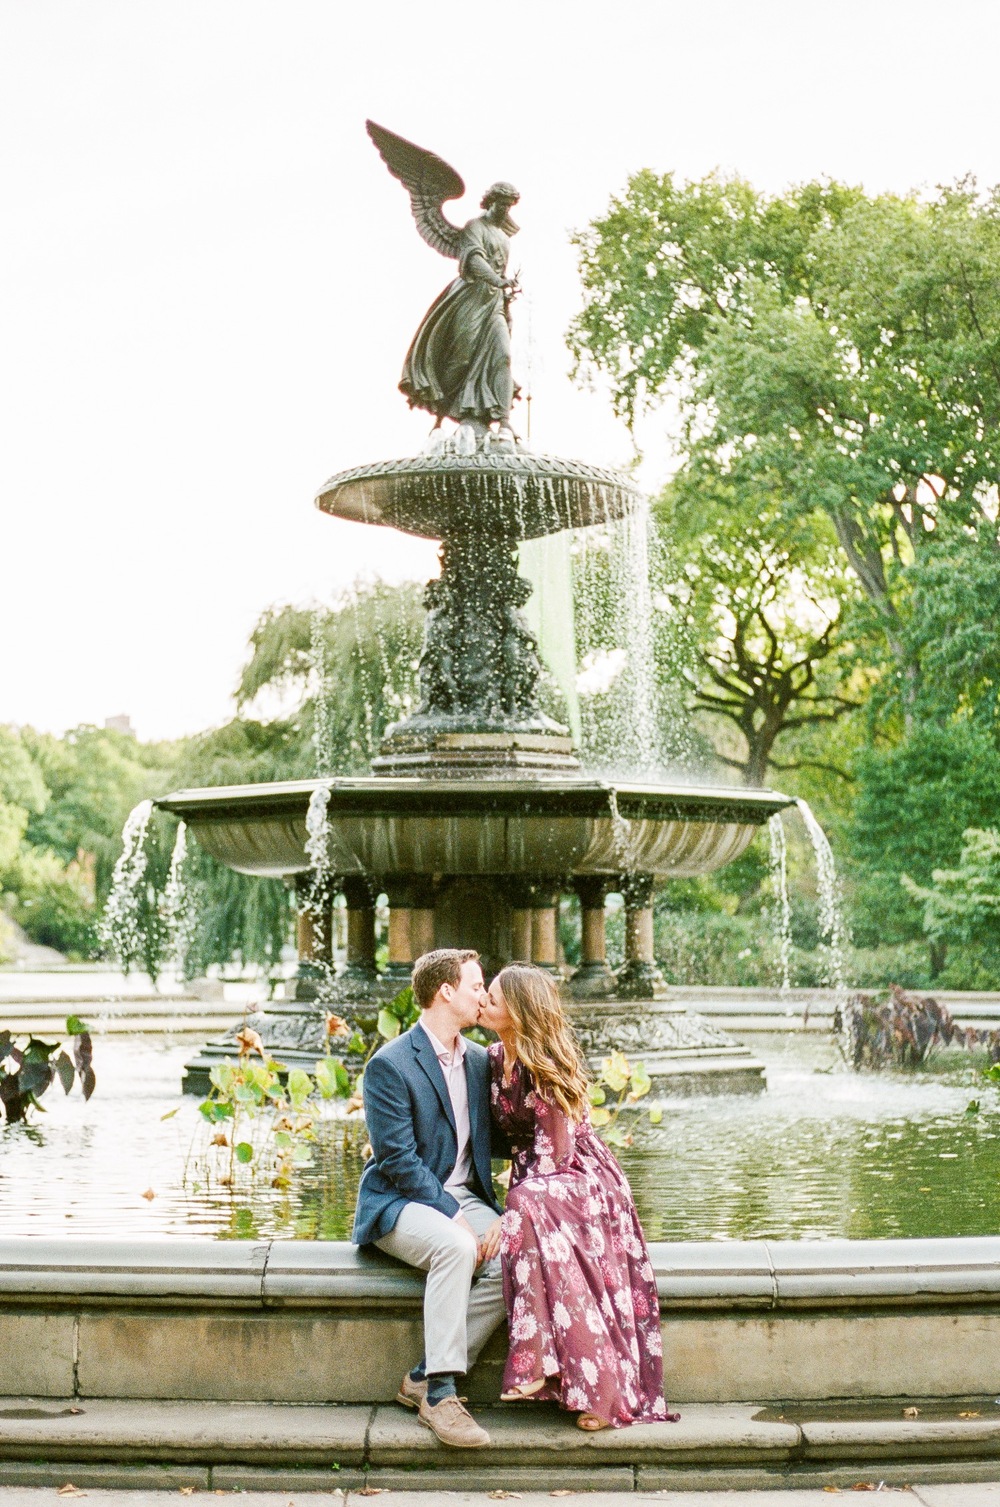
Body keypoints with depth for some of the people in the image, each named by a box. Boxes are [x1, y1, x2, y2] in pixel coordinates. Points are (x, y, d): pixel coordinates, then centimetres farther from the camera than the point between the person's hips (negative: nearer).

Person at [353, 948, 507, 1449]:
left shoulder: (480, 1060, 11)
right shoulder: (389, 1065, -11)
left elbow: (496, 1144, 14)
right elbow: (398, 1159, -17)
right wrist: (452, 1216, -22)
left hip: (464, 1198, 6)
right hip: (399, 1202, -6)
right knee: (456, 1248, -36)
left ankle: (425, 1378, -14)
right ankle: (440, 1394, -29)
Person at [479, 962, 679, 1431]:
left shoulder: (545, 1068, -18)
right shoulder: (496, 1058, 3)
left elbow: (554, 1152, -20)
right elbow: (493, 1129, 17)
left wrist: (509, 1211, -26)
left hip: (578, 1177, -6)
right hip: (534, 1181, 6)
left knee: (531, 1210, -37)